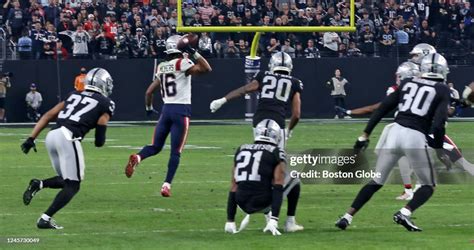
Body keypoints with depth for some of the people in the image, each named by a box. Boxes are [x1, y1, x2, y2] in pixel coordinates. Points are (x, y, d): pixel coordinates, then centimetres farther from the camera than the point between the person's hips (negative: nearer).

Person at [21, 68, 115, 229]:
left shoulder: (73, 96, 25)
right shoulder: (105, 104, 10)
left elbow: (48, 116, 18)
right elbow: (99, 142, 3)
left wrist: (32, 139, 15)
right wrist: (100, 141, 27)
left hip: (51, 137, 6)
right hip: (67, 138, -6)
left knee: (65, 181, 21)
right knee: (72, 186, 3)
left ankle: (38, 184, -5)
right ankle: (45, 219, -8)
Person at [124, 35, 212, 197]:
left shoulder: (161, 67, 13)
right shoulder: (182, 64, -8)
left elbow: (149, 92, 17)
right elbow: (206, 69, -16)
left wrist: (149, 108, 33)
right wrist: (194, 53, -9)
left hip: (166, 109, 5)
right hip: (181, 110, -5)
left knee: (156, 147, 11)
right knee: (176, 151, 0)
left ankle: (137, 157, -19)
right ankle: (167, 185, -6)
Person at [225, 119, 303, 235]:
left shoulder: (241, 150, 14)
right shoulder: (277, 153, 1)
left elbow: (234, 186, 14)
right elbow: (278, 186, -9)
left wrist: (230, 221, 15)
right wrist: (274, 221, -13)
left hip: (243, 205, 5)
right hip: (262, 203, -5)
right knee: (294, 181, 20)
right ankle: (290, 223, 19)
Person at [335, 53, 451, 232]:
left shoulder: (408, 83, 14)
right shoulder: (442, 90, 2)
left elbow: (384, 108, 11)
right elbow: (438, 124, -10)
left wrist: (365, 134, 14)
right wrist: (439, 148, 6)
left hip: (395, 132, 4)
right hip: (415, 137, -4)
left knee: (377, 181, 18)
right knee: (428, 186, 13)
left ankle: (347, 217, 11)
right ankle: (404, 213, -11)